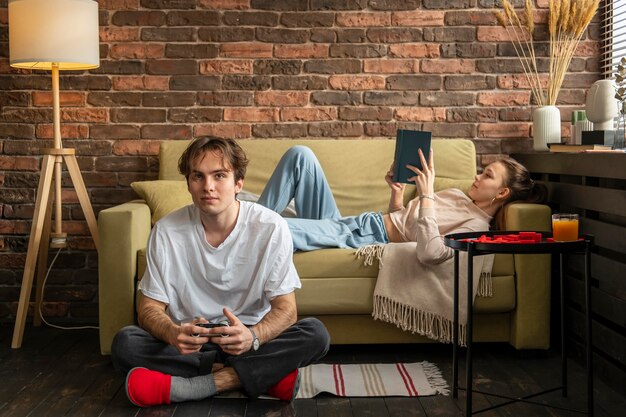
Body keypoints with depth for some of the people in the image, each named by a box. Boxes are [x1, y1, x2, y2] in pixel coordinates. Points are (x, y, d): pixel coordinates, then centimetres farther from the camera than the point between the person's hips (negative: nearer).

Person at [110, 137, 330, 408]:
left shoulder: (271, 227, -13)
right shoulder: (167, 231, -10)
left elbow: (285, 309, -12)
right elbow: (149, 308, -7)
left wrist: (252, 337, -35)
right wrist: (174, 334, -33)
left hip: (250, 338, -1)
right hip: (189, 343, 1)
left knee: (316, 335, -26)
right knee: (124, 343, -26)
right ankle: (265, 375, -20)